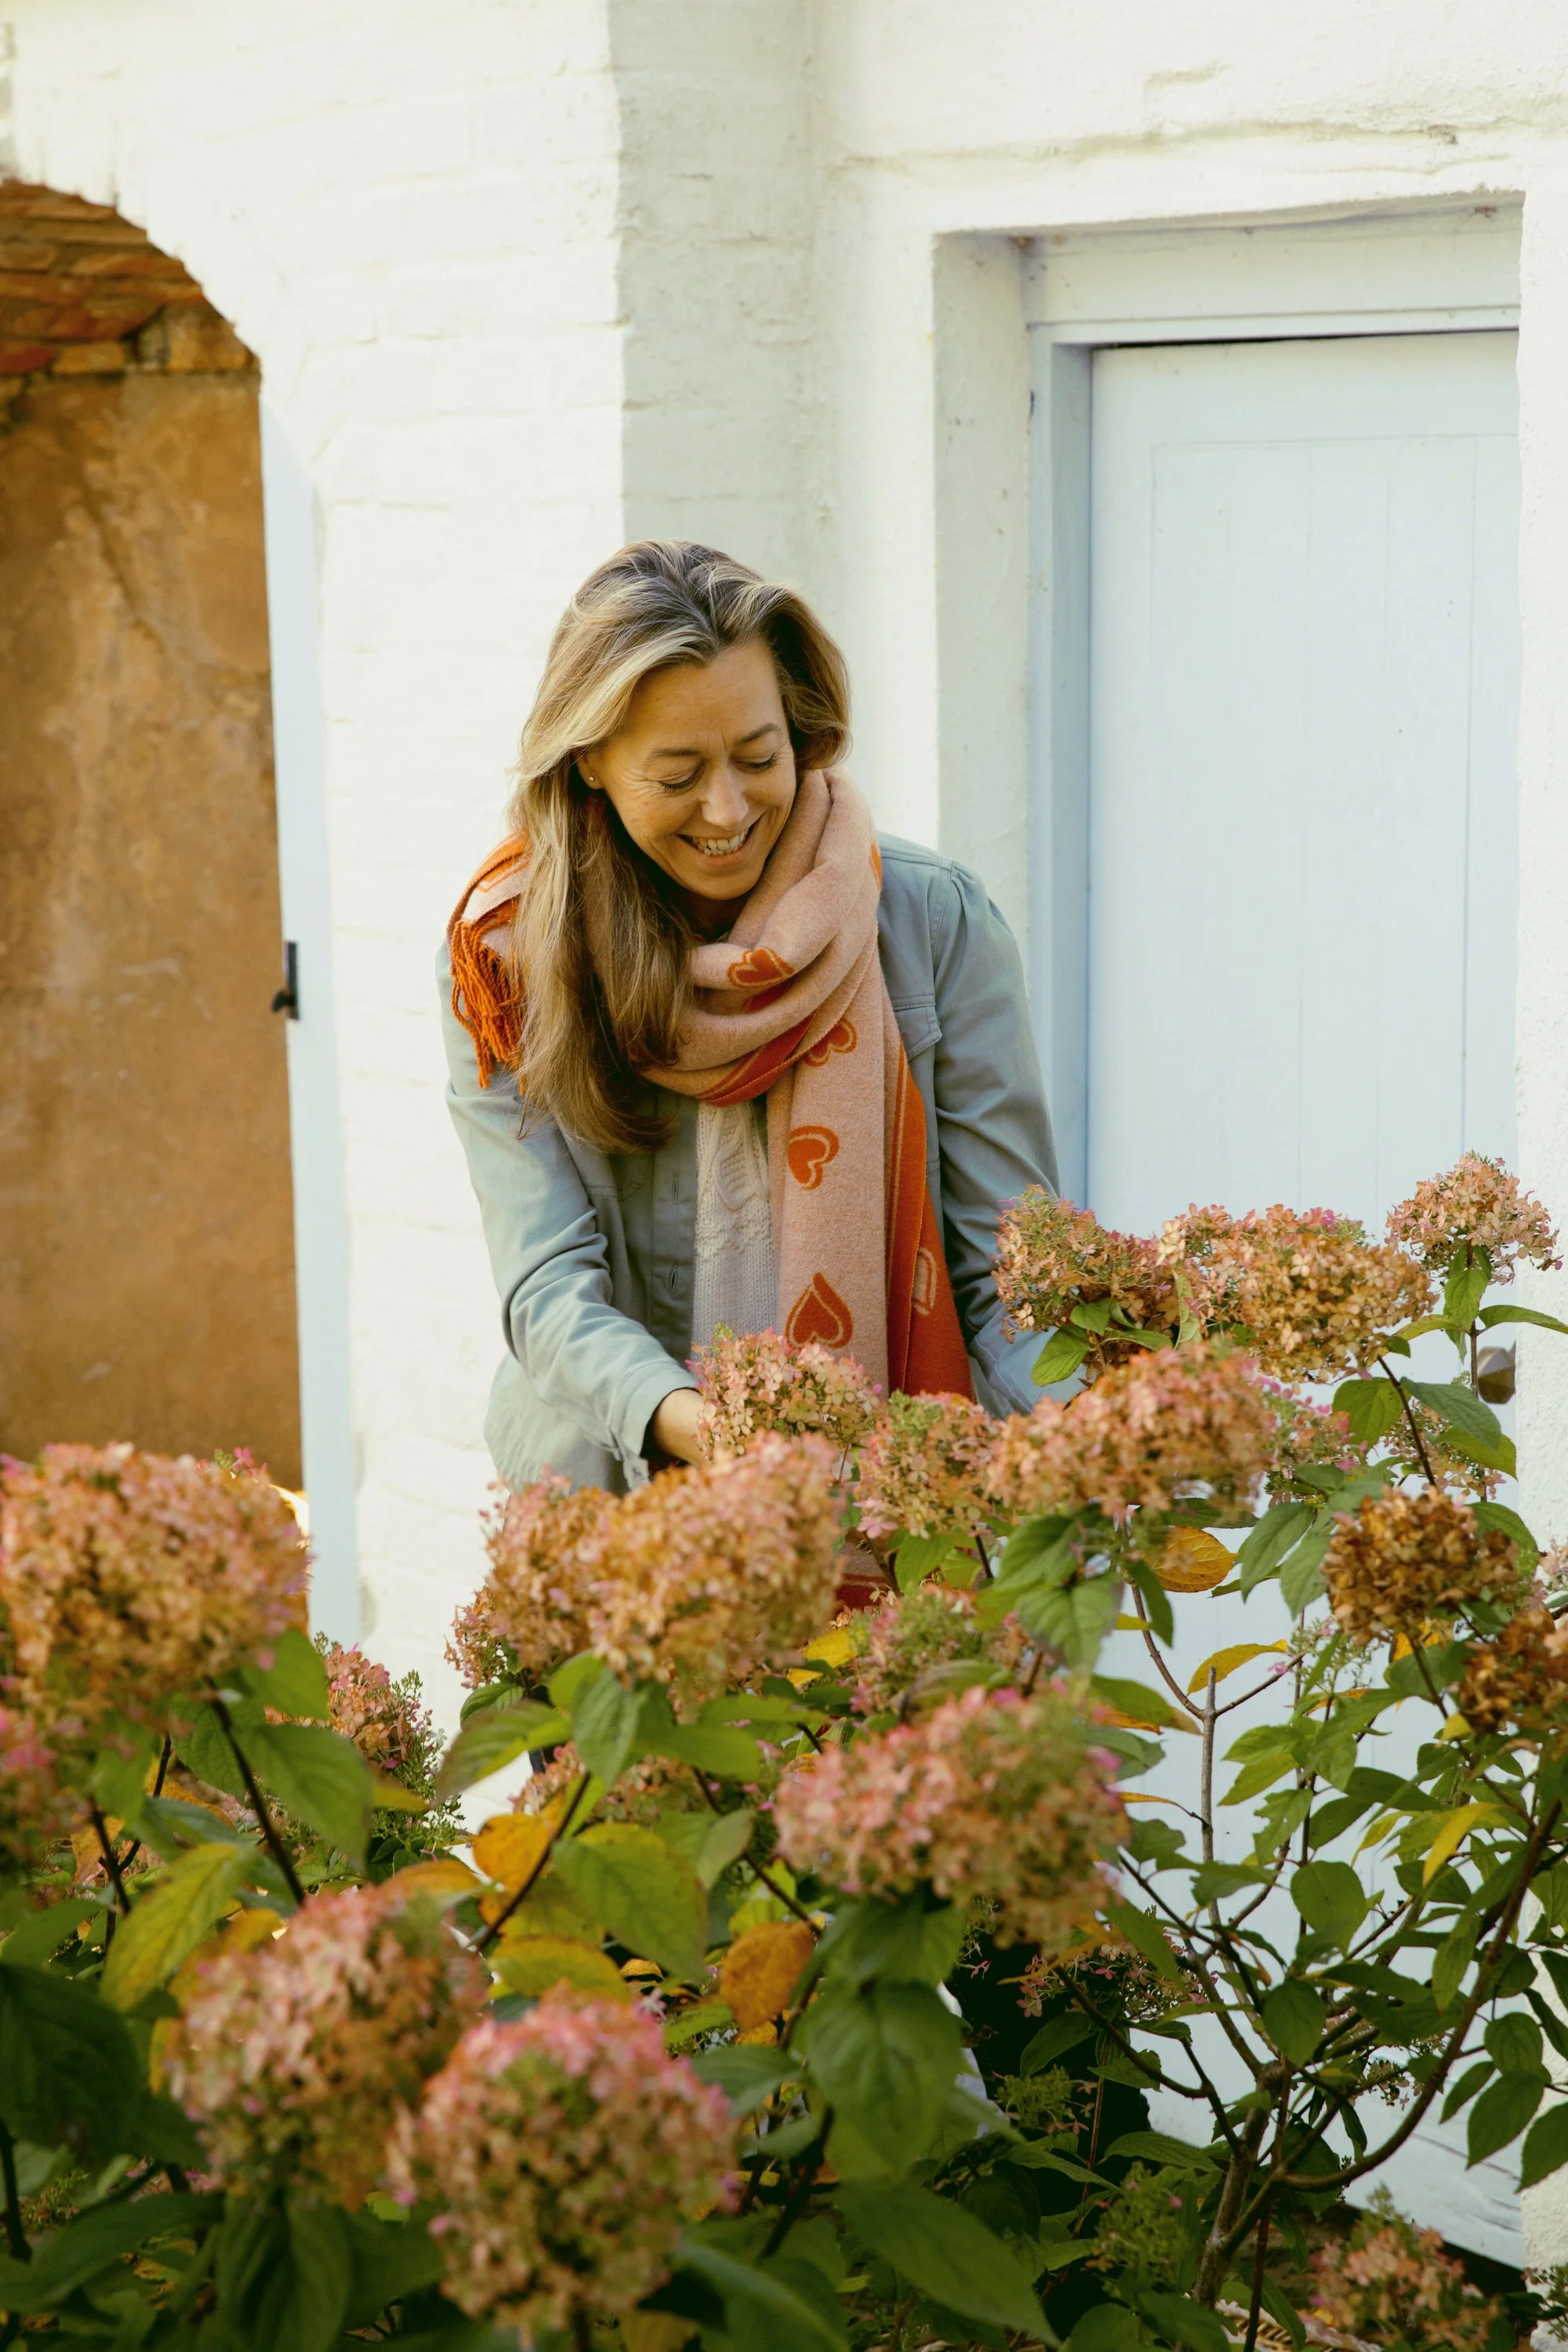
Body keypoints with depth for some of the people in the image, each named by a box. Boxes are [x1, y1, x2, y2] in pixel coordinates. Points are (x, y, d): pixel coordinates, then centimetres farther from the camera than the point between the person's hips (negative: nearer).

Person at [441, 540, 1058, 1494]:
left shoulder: (934, 922, -1)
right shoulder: (506, 959, 0)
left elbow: (1013, 1269, -1)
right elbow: (548, 1286, -7)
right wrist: (685, 1423, -27)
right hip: (613, 1486, -1)